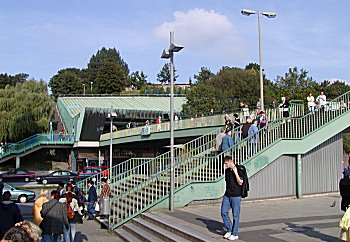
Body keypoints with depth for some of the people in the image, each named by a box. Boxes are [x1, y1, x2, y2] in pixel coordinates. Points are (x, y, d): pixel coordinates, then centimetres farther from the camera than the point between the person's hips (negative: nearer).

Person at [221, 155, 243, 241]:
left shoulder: (238, 170, -9)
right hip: (227, 195, 6)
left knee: (235, 215, 1)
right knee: (223, 212, 3)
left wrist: (235, 172, -21)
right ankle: (229, 230, 20)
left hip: (236, 196, -6)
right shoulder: (227, 171, 10)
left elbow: (240, 183, -14)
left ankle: (235, 234, 11)